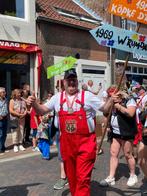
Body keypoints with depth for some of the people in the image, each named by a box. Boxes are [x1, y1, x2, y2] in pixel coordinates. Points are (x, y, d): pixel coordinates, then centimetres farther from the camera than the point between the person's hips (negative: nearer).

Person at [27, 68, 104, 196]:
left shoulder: (87, 96, -4)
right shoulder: (57, 97, 5)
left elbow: (105, 109, 0)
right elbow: (42, 111, 9)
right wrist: (34, 103, -10)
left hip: (86, 142, -3)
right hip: (66, 142, 4)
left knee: (83, 178, -4)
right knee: (71, 176, 19)